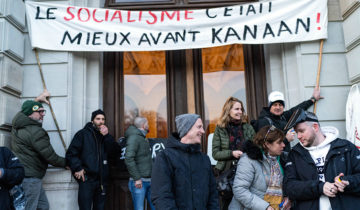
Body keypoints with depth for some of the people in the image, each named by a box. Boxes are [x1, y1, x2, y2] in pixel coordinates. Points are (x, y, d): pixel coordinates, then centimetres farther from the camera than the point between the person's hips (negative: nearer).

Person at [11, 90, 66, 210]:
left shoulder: (17, 125, 10)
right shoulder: (36, 132, -18)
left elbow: (25, 110, 36)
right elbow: (51, 157, -15)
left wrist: (37, 100, 34)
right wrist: (66, 163, 1)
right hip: (30, 178, -10)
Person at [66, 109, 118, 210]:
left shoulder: (105, 134, 13)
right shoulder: (83, 134, 1)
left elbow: (113, 150, -2)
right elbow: (71, 153, -5)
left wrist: (107, 136, -13)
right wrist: (77, 168, -14)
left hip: (102, 179, 4)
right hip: (87, 179, -4)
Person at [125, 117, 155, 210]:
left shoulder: (143, 138, 17)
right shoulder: (134, 137, -12)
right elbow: (129, 159, -22)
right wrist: (137, 178, -21)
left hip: (149, 181, 9)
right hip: (139, 181, -9)